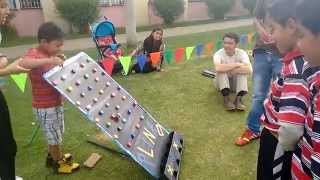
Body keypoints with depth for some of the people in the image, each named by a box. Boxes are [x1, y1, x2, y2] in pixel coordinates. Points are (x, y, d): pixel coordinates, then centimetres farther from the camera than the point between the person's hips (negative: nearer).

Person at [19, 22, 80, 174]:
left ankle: (53, 157, 46)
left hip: (56, 103, 8)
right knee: (54, 137, 10)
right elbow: (22, 63, -43)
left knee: (56, 134, 25)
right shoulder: (34, 53, -20)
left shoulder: (51, 54, 6)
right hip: (44, 108, -8)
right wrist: (49, 60, -46)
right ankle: (58, 163, 30)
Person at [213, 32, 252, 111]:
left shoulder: (241, 53, -17)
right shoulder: (219, 54, -21)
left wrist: (232, 70, -33)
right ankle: (226, 99, -33)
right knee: (221, 70, -30)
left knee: (242, 70, -27)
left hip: (236, 83, 1)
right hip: (223, 83, -1)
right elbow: (218, 68, -43)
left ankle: (238, 98, -32)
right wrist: (237, 64, -33)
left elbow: (249, 70, -32)